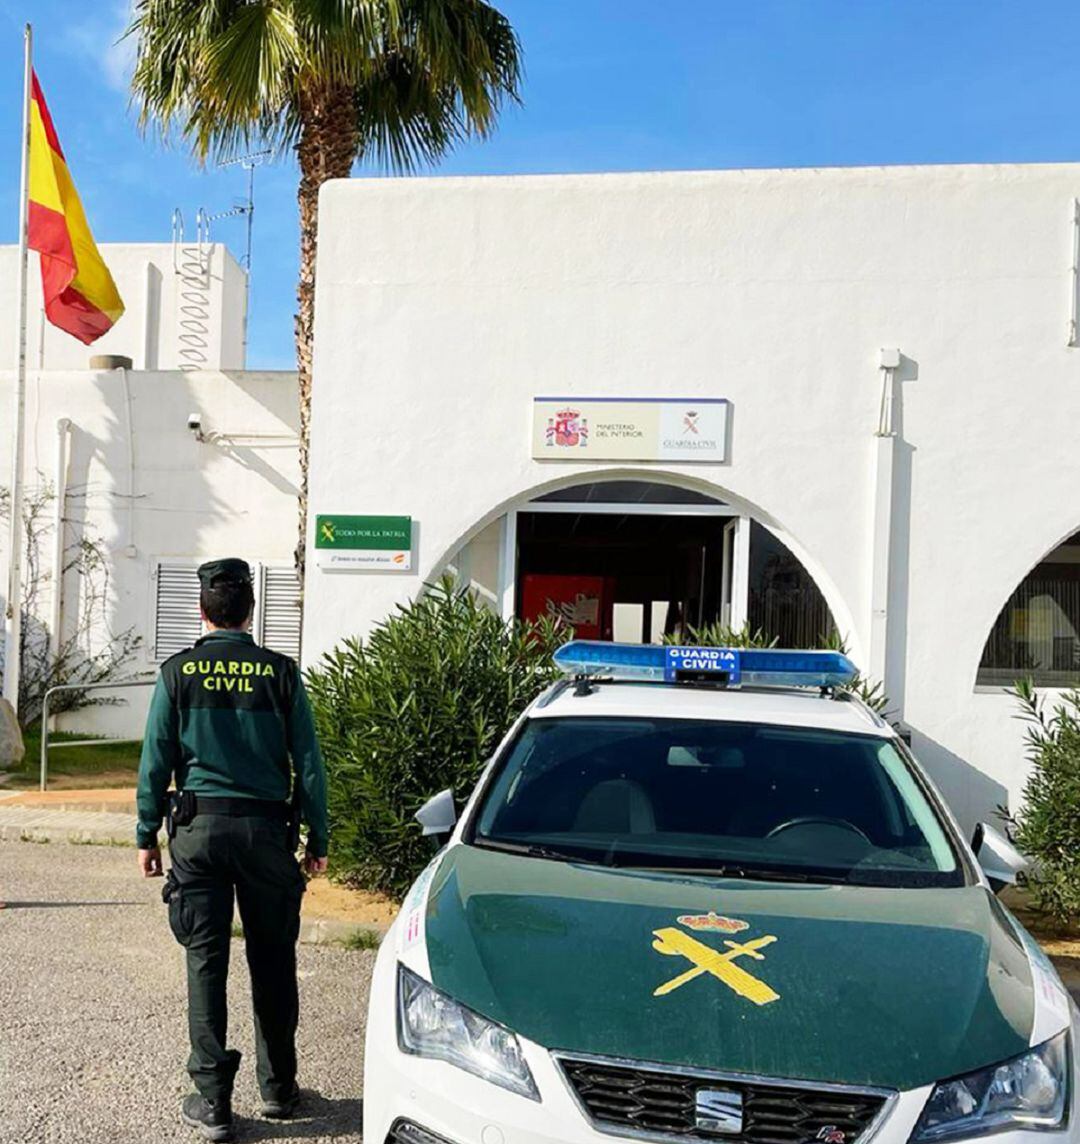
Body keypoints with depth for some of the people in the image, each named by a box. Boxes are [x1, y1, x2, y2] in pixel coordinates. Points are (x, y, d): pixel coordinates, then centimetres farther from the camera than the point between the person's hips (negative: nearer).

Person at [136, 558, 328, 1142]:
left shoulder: (177, 672, -1)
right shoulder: (280, 672, -1)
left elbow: (155, 761, 1)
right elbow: (308, 763, 1)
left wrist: (147, 836, 10)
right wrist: (318, 838, 9)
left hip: (198, 829, 0)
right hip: (266, 828, 0)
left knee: (206, 962, 6)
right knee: (272, 961, 11)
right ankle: (278, 1088, 23)